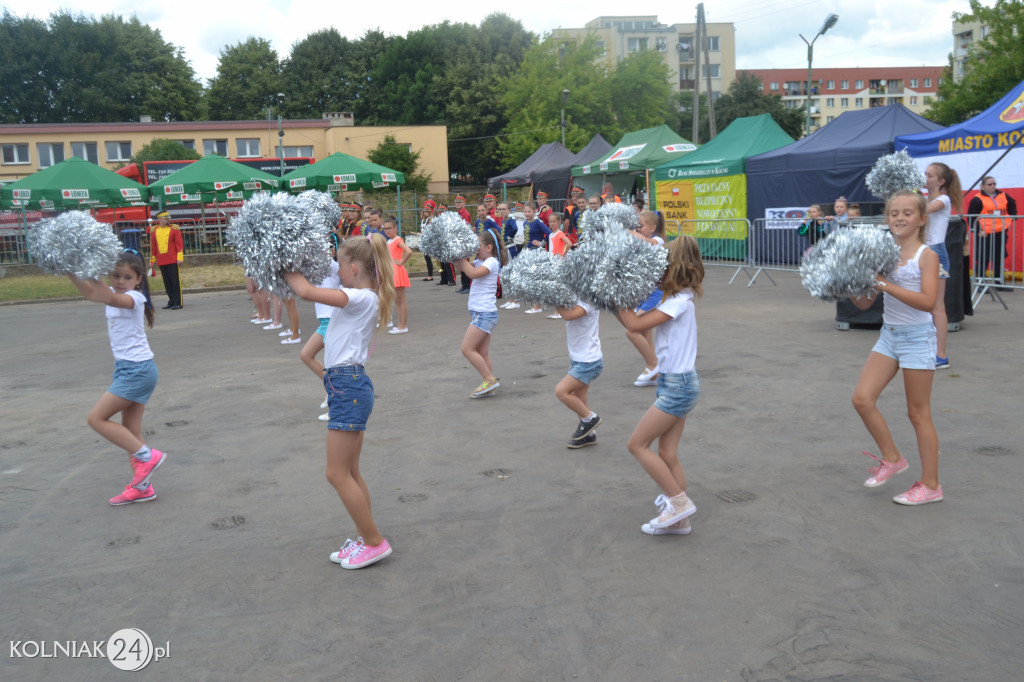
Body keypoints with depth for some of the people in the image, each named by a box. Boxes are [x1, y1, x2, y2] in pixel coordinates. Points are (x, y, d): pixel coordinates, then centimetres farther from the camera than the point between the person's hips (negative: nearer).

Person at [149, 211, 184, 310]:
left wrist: (180, 258, -12)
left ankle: (178, 303, 0)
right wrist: (152, 260, 14)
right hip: (161, 261, 4)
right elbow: (153, 246, 15)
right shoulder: (154, 230, 10)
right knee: (167, 282, 9)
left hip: (173, 260, -4)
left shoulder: (174, 229, 0)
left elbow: (179, 244, -4)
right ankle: (172, 301, 18)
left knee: (175, 282, -4)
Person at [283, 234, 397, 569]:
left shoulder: (363, 298, -15)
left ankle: (374, 542, 5)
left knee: (338, 473, -4)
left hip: (349, 386, -10)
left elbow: (307, 292, -22)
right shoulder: (358, 298, 14)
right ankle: (365, 539, 24)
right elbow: (313, 290, 21)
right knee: (349, 473, 15)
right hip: (347, 386, 10)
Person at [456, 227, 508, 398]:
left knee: (467, 349, -9)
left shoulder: (491, 262, -12)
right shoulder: (480, 262, 14)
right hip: (481, 313, 9)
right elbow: (462, 267, 15)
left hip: (485, 313, -9)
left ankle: (490, 379, -4)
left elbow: (472, 273, -27)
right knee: (482, 353, 10)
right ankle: (489, 387, 14)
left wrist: (462, 258, -17)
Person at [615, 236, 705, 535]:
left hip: (678, 385, -9)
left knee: (637, 444, -4)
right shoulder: (679, 299, 10)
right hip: (678, 383, 9)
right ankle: (678, 520, 17)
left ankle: (679, 500, 2)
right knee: (667, 453, 11)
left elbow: (635, 324, -23)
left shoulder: (679, 302, -17)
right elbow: (638, 321, 8)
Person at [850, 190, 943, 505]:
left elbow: (928, 301, -24)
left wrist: (886, 284, -28)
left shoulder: (926, 256, -10)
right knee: (862, 399, -3)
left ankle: (930, 485, 16)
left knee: (918, 413, 2)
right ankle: (892, 458, 18)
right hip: (889, 336, 6)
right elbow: (864, 303, 7)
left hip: (917, 338, -6)